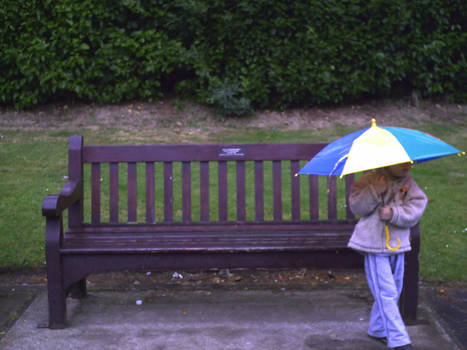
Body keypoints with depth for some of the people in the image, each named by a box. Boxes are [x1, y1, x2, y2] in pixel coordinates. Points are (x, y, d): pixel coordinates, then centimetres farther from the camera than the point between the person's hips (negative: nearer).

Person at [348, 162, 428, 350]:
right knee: (386, 292, -8)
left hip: (398, 246, 5)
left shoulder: (409, 185, 4)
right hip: (374, 246, -5)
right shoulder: (371, 180, -5)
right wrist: (376, 190, -23)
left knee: (393, 291, 16)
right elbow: (356, 207, -12)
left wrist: (394, 214, -26)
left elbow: (415, 210, -9)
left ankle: (377, 329, 35)